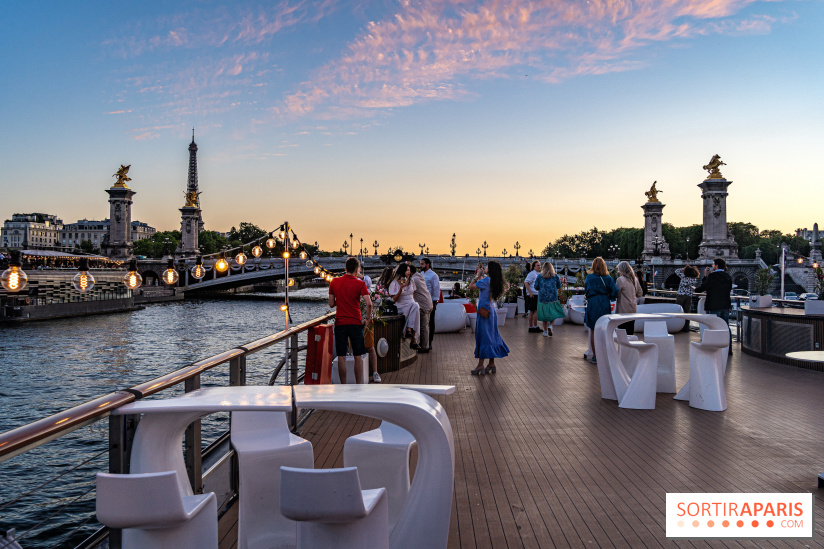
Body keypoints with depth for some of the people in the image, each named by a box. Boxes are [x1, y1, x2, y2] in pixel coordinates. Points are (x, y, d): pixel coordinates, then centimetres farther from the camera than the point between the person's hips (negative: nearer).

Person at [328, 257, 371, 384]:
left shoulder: (334, 282, 2)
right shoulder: (360, 283, -5)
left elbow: (331, 304, 6)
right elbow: (369, 303, -16)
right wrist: (367, 319, -2)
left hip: (340, 322, 2)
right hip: (356, 323, -2)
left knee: (341, 357, 6)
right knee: (358, 356, 7)